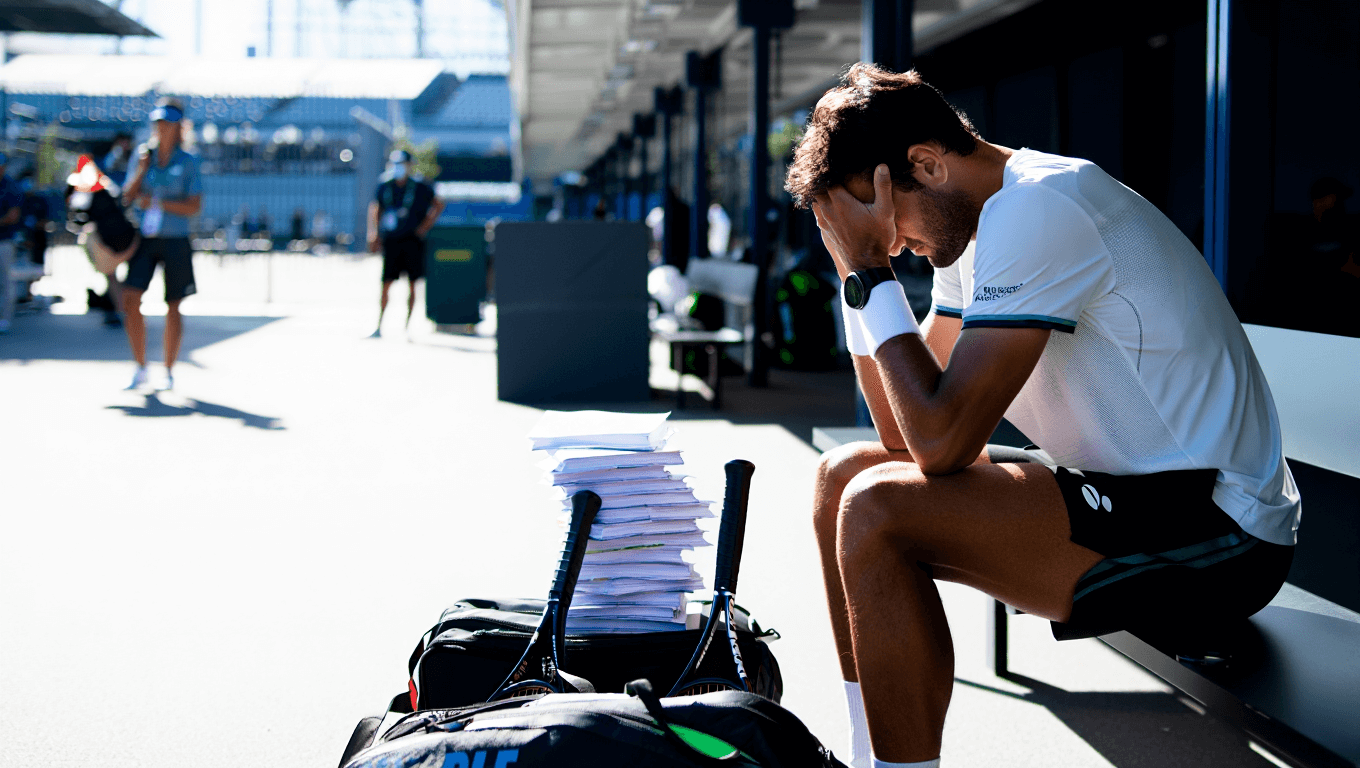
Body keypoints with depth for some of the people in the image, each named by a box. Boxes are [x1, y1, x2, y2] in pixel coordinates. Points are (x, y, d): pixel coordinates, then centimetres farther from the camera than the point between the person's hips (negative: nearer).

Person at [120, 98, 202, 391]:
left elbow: (195, 207, -7)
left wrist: (158, 203, -15)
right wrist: (143, 167, -8)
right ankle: (140, 369, 1)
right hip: (144, 238, 3)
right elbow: (128, 196, 4)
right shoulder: (144, 156, 8)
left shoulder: (188, 162, -2)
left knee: (173, 306, 4)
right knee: (130, 299, -10)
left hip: (175, 240, -2)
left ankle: (169, 372, 16)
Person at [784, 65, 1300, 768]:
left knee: (876, 511, -24)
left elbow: (940, 442, -25)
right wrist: (854, 269, 3)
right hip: (1127, 492, 10)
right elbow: (907, 434, 9)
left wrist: (869, 268, -17)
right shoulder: (974, 223, 11)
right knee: (843, 475, 10)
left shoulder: (1034, 209, -19)